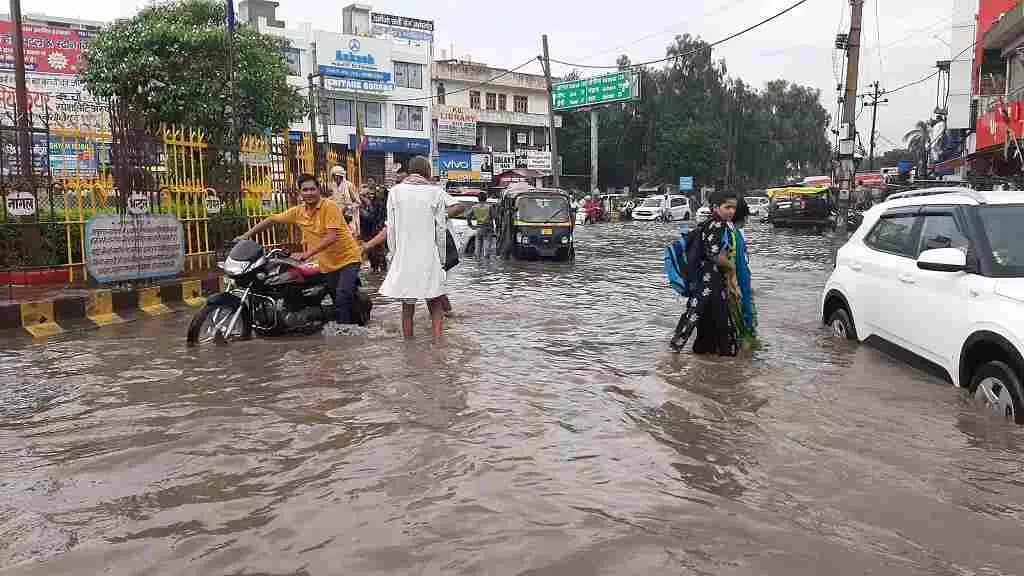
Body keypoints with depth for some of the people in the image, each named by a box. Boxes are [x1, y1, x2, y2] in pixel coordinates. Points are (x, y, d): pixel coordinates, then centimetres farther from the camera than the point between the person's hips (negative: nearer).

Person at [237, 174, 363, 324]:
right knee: (337, 302, 10)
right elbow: (272, 219, 14)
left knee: (343, 297, -22)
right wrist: (247, 235, 9)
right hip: (328, 264, 7)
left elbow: (332, 237, -25)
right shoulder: (298, 212, 4)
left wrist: (307, 254, -30)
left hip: (347, 259, -7)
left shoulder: (329, 206, -15)